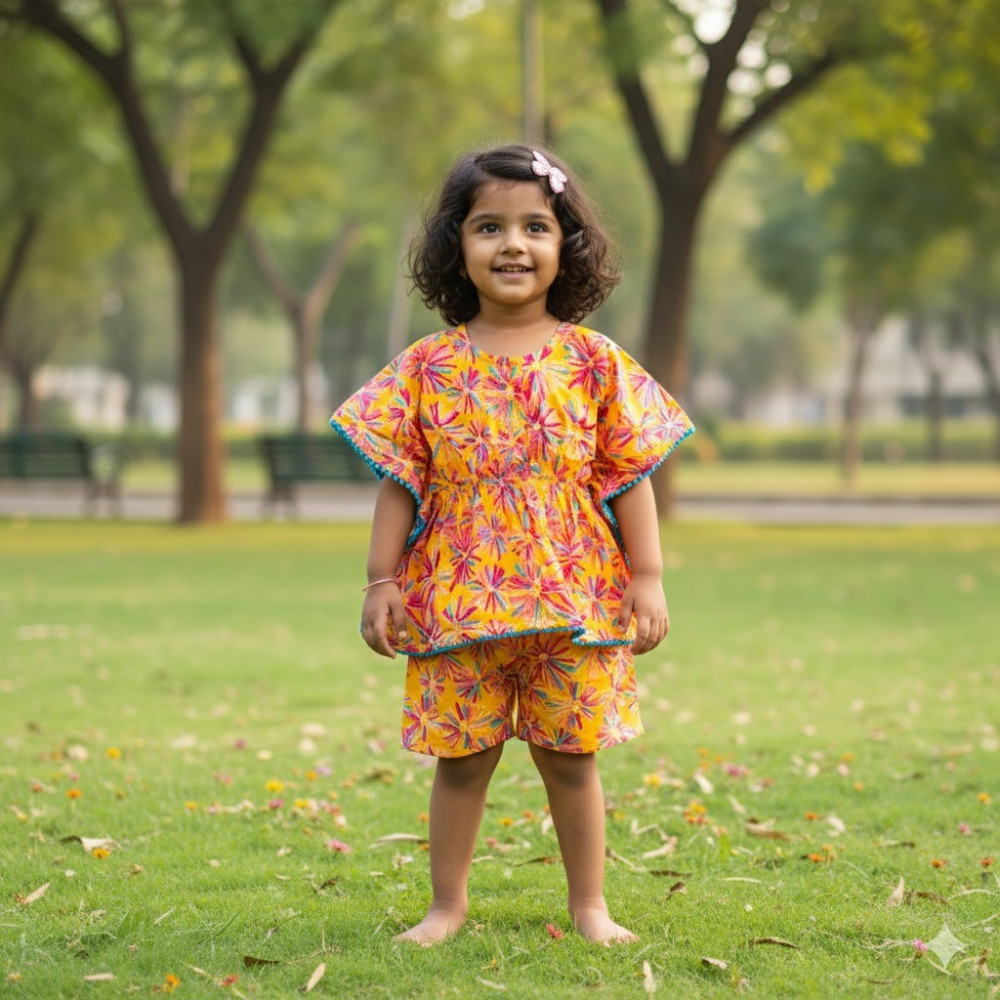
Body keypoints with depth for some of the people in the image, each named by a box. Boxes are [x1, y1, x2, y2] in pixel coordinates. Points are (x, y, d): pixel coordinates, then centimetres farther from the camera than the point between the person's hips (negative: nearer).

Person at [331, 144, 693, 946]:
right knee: (461, 757, 8)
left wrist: (648, 579, -2)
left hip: (574, 600, 0)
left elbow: (630, 479, 2)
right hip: (459, 601, 0)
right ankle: (448, 904, 22)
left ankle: (590, 905, 22)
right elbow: (400, 482, 3)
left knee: (571, 756, 9)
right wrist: (382, 581, 0)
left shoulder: (596, 363, 0)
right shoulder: (429, 367, 1)